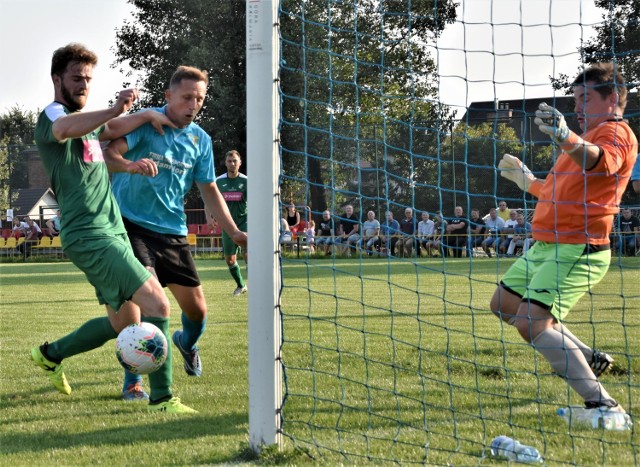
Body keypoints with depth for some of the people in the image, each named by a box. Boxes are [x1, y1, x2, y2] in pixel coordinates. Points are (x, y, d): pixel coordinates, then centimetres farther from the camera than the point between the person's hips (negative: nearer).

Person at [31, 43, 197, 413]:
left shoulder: (87, 121, 20)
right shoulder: (52, 114, -10)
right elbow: (63, 129, -33)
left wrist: (149, 115, 0)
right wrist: (114, 111, -47)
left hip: (112, 233, 10)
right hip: (90, 236, -10)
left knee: (123, 323, 17)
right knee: (157, 304, -19)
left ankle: (52, 354, 34)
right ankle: (162, 397, -14)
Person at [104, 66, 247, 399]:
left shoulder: (201, 140, 6)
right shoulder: (146, 122, -11)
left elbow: (209, 190, 15)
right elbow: (108, 153, -24)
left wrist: (234, 233, 8)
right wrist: (130, 165, -46)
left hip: (173, 231, 5)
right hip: (132, 224, -5)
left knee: (197, 310, 5)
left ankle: (187, 343, 43)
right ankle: (132, 380, -9)